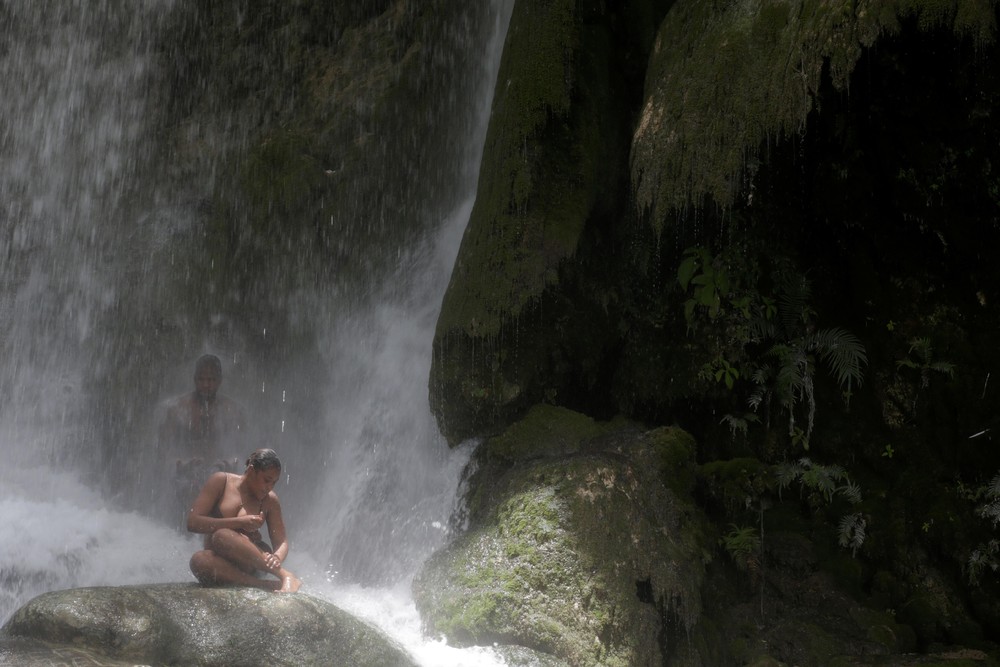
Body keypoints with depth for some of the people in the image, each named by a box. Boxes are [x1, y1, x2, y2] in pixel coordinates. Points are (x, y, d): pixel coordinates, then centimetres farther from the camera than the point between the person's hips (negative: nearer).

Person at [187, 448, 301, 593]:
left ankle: (285, 577, -36)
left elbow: (281, 542, 4)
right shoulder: (221, 481, -1)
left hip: (249, 562, 0)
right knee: (198, 560, -36)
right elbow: (193, 522, -9)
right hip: (220, 563, 1)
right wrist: (239, 522, -18)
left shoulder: (270, 500, 4)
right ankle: (269, 585, -39)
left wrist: (277, 559, -21)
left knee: (222, 535, -33)